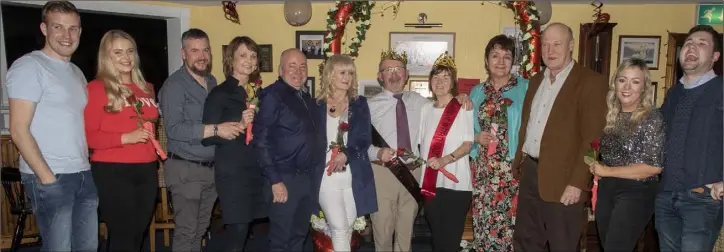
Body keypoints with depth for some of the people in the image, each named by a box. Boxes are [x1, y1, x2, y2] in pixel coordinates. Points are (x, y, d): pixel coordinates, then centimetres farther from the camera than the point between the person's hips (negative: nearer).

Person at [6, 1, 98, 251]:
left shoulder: (76, 72, 16)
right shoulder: (29, 66, -8)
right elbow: (19, 130, -13)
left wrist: (87, 164, 11)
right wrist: (47, 177, -16)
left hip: (84, 175, 7)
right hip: (50, 177, -7)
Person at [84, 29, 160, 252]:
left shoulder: (147, 88, 13)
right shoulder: (96, 88, -6)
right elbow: (87, 136, -12)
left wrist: (155, 143, 10)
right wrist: (126, 138, -21)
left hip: (147, 170, 6)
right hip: (112, 171, -6)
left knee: (139, 234, 16)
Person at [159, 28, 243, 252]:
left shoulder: (212, 82, 12)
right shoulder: (174, 84, -12)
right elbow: (173, 129, -23)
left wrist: (237, 122, 1)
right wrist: (215, 130, -25)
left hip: (211, 167, 7)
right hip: (185, 168, -7)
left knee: (201, 229, 15)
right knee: (186, 230, 0)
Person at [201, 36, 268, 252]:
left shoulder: (259, 92, 12)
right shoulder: (219, 94, -5)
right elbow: (207, 137, -12)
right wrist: (239, 126, -21)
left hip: (258, 170, 6)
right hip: (233, 173, -6)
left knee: (265, 232, 7)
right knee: (238, 234, -3)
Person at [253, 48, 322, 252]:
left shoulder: (307, 99, 13)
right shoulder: (272, 96, -10)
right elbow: (262, 141, -16)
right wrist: (275, 181, -20)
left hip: (308, 178, 8)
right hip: (286, 178, -7)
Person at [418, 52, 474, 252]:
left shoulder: (463, 108, -5)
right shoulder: (426, 109, 12)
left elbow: (468, 143, -8)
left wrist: (445, 160, -21)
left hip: (455, 183, -5)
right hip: (430, 183, 5)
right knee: (436, 235, 13)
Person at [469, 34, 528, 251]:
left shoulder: (525, 88, -1)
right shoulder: (477, 92, 11)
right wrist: (477, 137, -5)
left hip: (513, 169, -3)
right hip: (482, 170, 3)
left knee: (510, 224, -2)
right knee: (483, 224, 8)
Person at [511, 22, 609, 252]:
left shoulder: (591, 82, -9)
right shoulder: (537, 80, 13)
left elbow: (591, 138, -14)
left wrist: (577, 182, -18)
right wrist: (518, 163, 11)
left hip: (562, 179, -6)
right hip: (530, 173, 7)